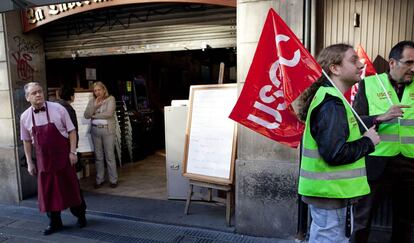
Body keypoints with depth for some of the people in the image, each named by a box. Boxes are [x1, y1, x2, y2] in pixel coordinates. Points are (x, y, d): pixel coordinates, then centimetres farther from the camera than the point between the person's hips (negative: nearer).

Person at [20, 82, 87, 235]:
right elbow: (26, 141, 9)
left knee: (71, 187, 8)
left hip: (63, 156, -2)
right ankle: (54, 222, 27)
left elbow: (71, 131, -5)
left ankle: (80, 215, 29)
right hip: (43, 160, 3)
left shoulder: (58, 109, -9)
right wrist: (29, 163, 9)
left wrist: (73, 152, -11)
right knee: (47, 191, 9)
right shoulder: (25, 117, 0)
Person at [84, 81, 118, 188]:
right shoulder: (92, 101, 12)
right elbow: (86, 115, 3)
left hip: (108, 130, -4)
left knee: (110, 156, -2)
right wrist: (94, 106, -9)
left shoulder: (110, 99, 0)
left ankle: (113, 180, 7)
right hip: (95, 130, 4)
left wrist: (94, 115, -3)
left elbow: (109, 113, -13)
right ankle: (99, 179, 17)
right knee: (98, 156, 8)